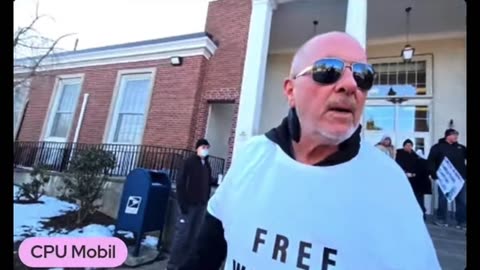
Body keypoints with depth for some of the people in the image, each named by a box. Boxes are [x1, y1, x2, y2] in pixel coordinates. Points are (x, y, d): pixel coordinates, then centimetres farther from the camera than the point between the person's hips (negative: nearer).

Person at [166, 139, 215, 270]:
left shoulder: (207, 165, 11)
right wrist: (182, 203, -16)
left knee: (193, 236, 11)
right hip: (188, 204, -5)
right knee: (181, 234, 0)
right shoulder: (189, 162, -7)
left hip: (201, 205, 6)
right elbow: (180, 183, -12)